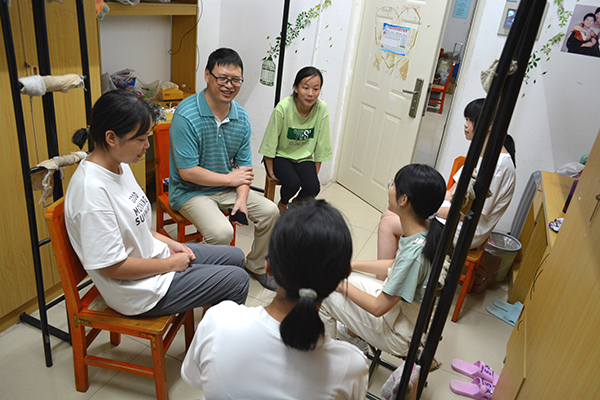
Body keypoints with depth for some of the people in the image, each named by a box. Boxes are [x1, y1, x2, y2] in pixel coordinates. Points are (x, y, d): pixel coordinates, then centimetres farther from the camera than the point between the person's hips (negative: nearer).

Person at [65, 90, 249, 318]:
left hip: (152, 255, 9)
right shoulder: (92, 190, -30)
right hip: (137, 291, -9)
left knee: (235, 258, 15)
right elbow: (112, 266, -26)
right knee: (237, 281, -5)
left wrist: (168, 243, 3)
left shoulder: (119, 166, 0)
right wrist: (170, 264, -16)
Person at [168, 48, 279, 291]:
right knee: (221, 231, -29)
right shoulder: (186, 116, -22)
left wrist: (241, 199, -13)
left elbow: (244, 164, 3)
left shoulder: (241, 117, -1)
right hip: (190, 191, -7)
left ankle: (255, 266, 22)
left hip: (227, 188, 7)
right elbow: (188, 172, -23)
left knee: (269, 211, -1)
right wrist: (230, 179, -14)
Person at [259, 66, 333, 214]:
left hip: (304, 157, 3)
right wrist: (271, 171, -10)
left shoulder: (322, 109, -13)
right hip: (280, 155, -2)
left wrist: (315, 174, -2)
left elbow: (321, 146, -4)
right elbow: (270, 142, -13)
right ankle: (282, 204, 10)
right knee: (293, 183, -27)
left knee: (313, 187, -21)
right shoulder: (283, 108, -22)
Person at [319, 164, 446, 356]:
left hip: (400, 335, -8)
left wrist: (343, 286, -11)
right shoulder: (426, 228, -10)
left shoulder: (413, 253, -36)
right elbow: (396, 265, 7)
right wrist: (352, 265, 5)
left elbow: (378, 308, -25)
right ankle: (356, 338, 30)